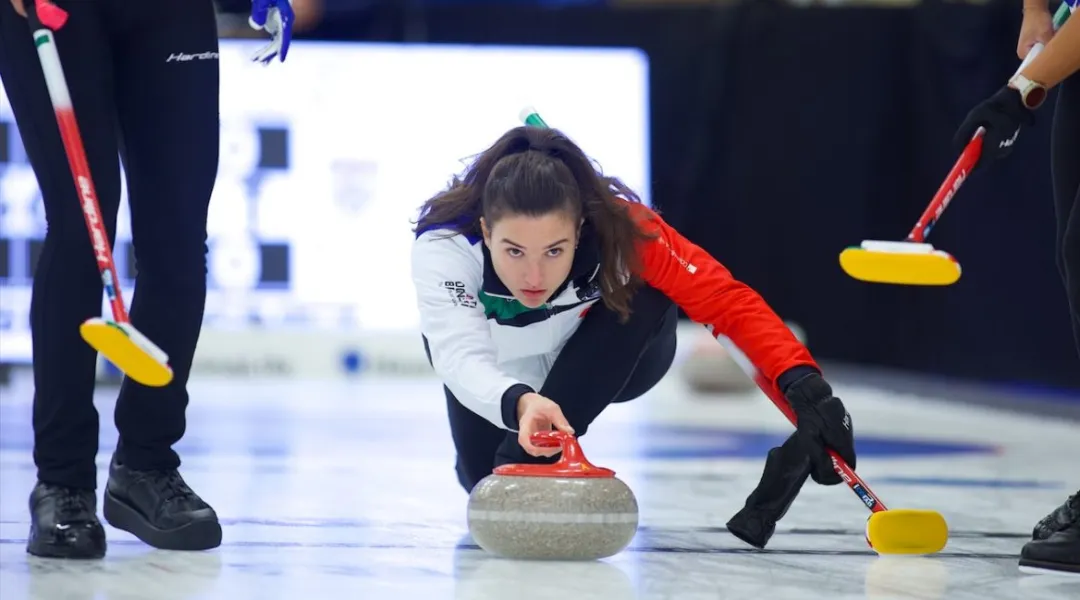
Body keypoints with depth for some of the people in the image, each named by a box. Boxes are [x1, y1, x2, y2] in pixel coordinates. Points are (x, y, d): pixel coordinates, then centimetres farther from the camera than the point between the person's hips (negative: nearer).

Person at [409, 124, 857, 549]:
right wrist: (521, 403, -73)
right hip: (501, 370, 1)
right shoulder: (442, 244, -39)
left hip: (609, 363, -1)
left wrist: (802, 382, -54)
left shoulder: (619, 225, -37)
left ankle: (530, 460, -25)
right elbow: (461, 357, -52)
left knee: (645, 296, -32)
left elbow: (728, 301, -38)